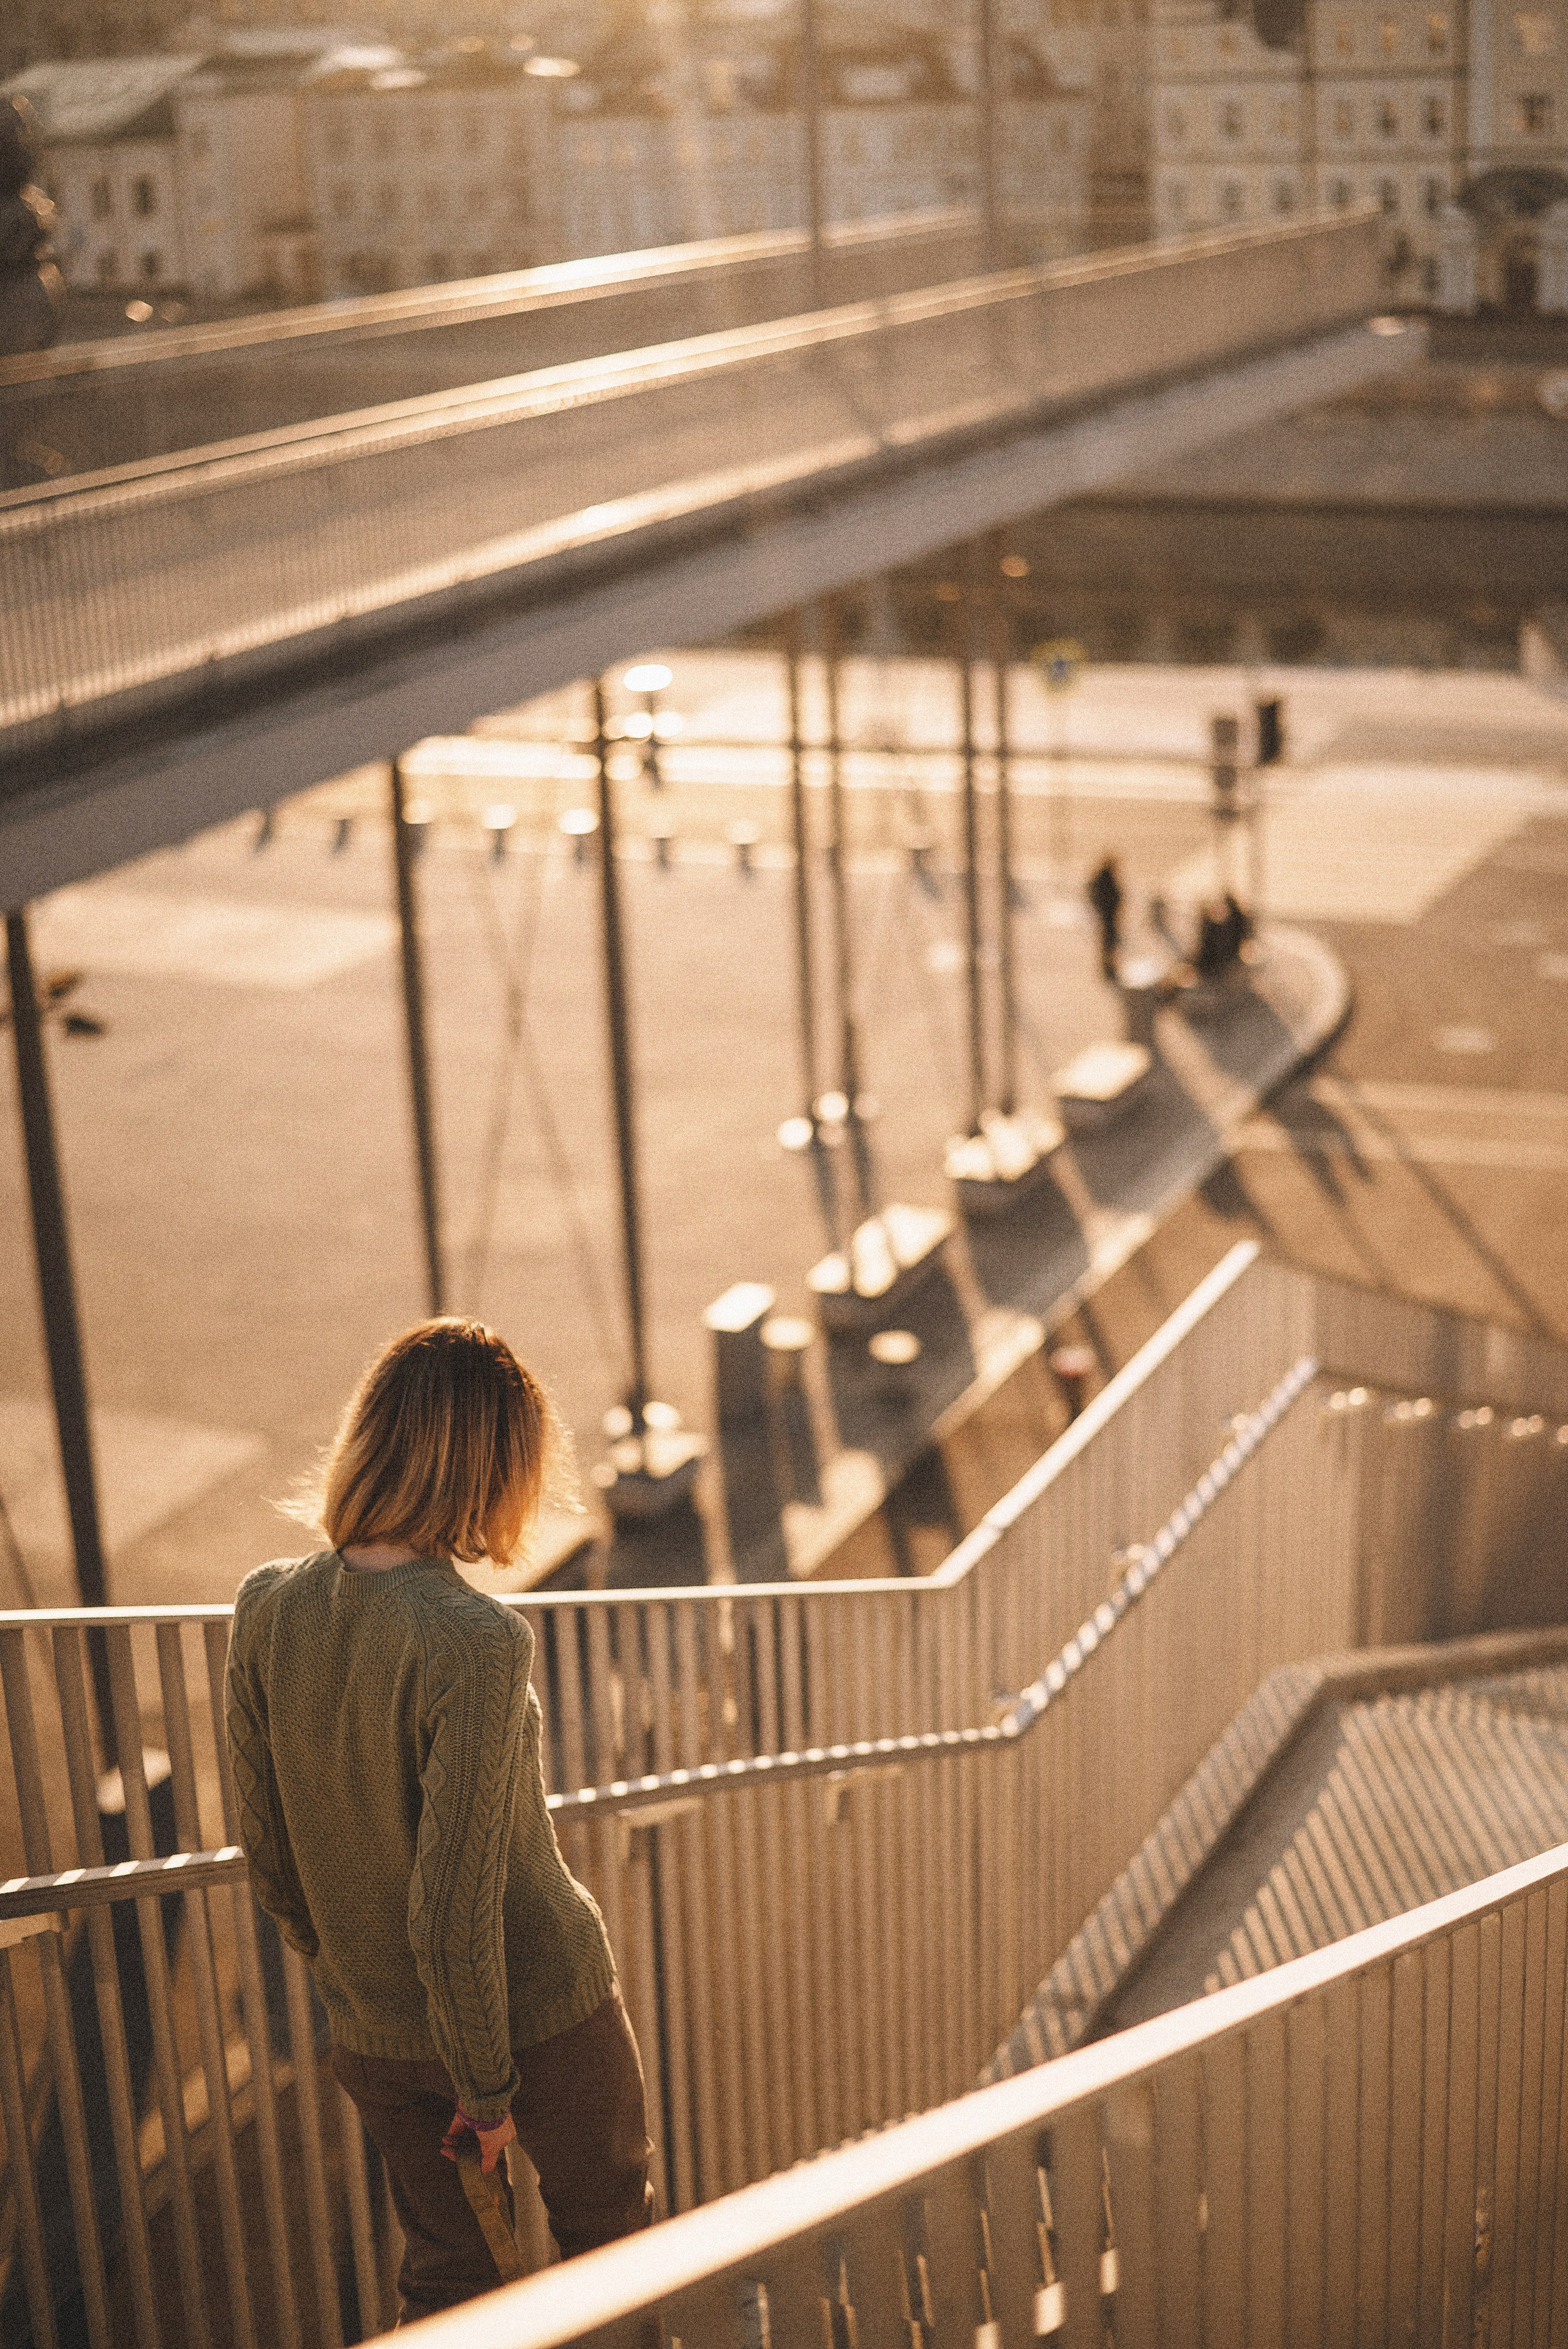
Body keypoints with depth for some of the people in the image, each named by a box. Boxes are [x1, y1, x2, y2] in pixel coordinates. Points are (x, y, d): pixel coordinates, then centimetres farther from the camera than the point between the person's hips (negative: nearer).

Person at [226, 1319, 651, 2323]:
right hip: (540, 2013, -5)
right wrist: (487, 2085, -12)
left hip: (373, 2036, 5)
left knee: (444, 2270, 24)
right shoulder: (476, 1643, -30)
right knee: (608, 2221, 25)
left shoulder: (268, 1609, -12)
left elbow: (268, 1846, 0)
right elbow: (454, 1911, -26)